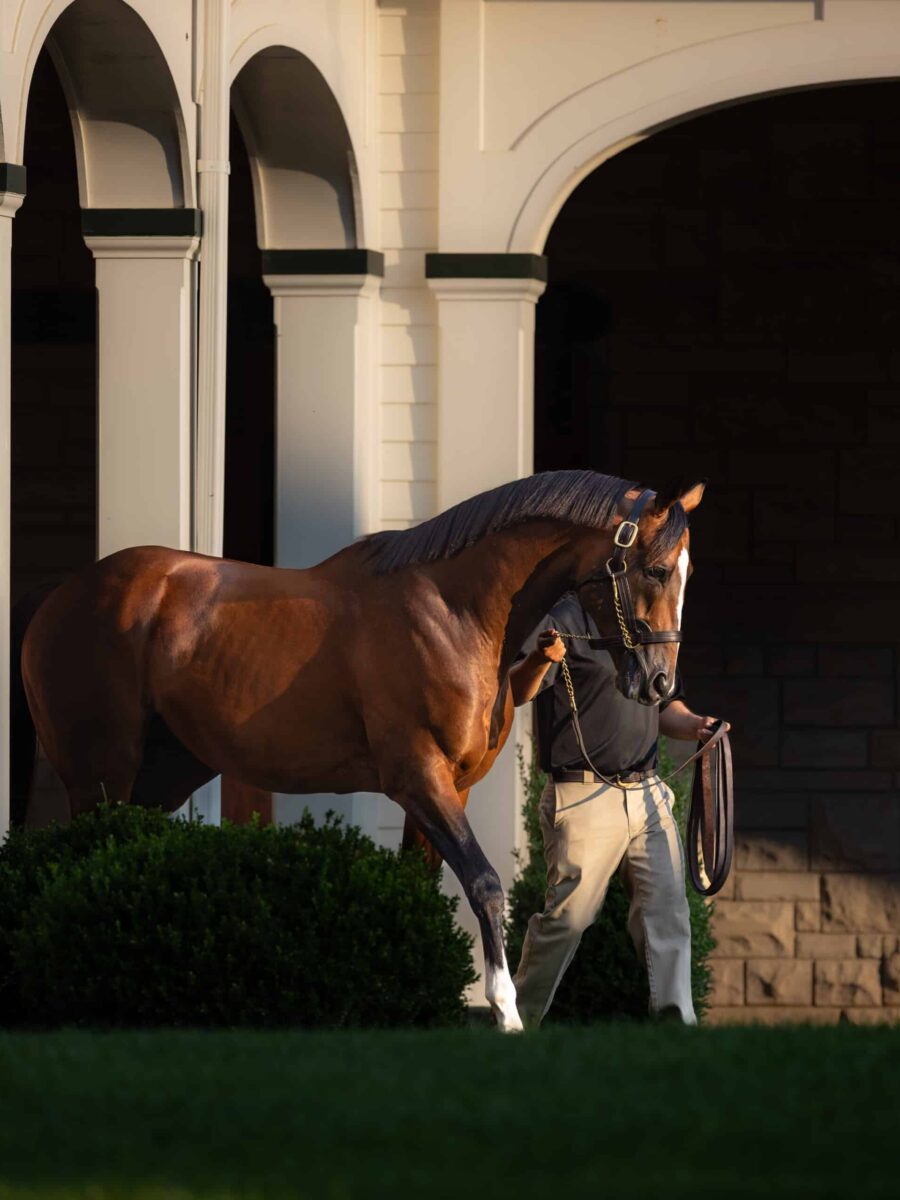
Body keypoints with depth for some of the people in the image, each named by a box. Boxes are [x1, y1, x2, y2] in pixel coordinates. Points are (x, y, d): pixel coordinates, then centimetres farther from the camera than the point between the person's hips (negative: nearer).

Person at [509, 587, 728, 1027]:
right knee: (568, 917, -3)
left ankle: (675, 1020, 1)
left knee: (667, 910, 0)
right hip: (583, 797, -6)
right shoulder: (568, 618, -6)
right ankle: (520, 1019, 11)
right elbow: (517, 692, -15)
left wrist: (692, 725, 3)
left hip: (648, 794, 7)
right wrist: (538, 660, -37)